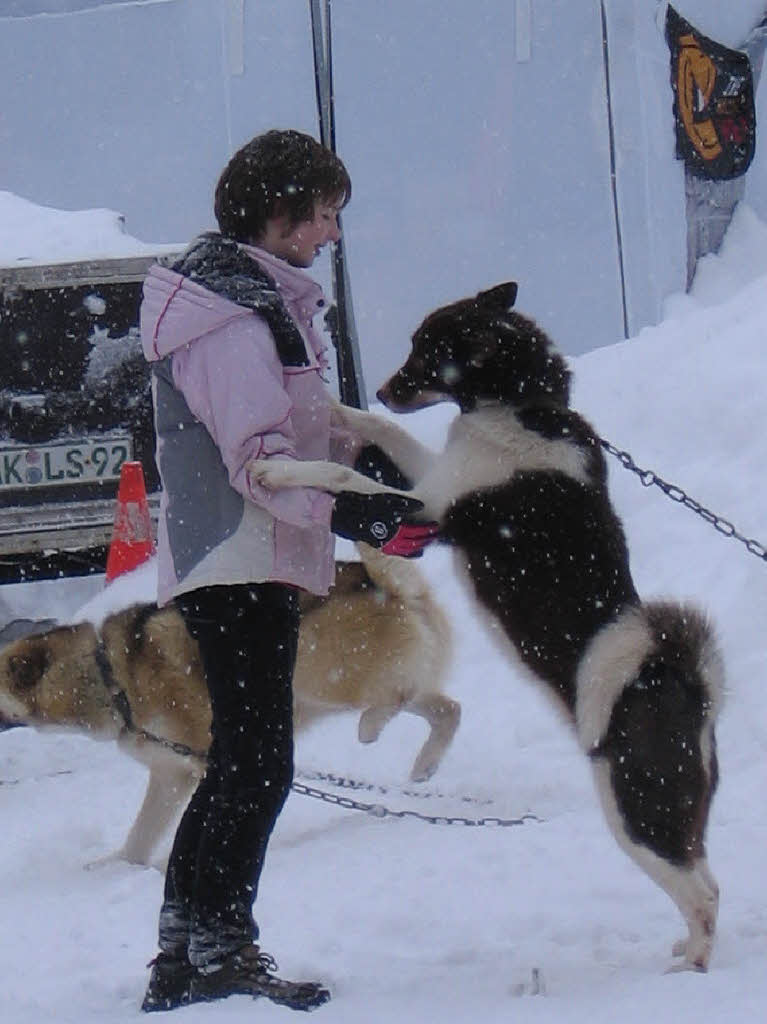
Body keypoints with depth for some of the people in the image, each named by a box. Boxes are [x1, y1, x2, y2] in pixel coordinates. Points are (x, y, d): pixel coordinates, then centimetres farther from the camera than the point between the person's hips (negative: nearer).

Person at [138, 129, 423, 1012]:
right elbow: (259, 455, -23)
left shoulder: (264, 300, 17)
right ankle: (222, 950, -6)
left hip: (231, 564, 11)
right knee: (259, 765, -9)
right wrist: (351, 514, -32)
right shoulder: (234, 317, -16)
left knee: (239, 764, 14)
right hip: (241, 564, -11)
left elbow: (305, 427, 20)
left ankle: (181, 954, 17)